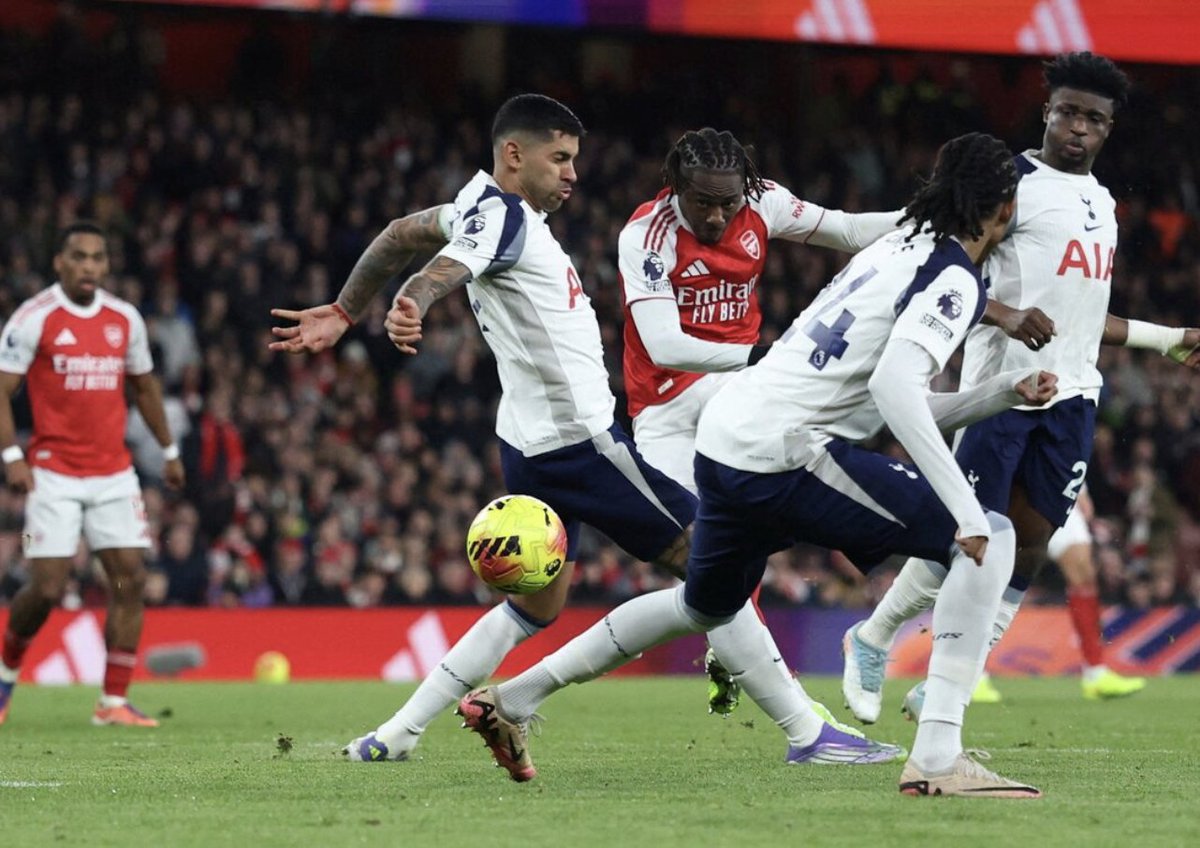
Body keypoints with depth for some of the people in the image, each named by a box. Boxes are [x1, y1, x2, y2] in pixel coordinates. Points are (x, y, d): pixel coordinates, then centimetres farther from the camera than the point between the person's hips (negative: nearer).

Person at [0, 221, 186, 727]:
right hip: (54, 474, -4)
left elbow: (144, 385, 21)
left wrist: (168, 450, 23)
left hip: (114, 472, 5)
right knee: (47, 589, -9)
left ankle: (114, 702, -1)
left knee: (130, 579, -6)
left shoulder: (125, 319, 8)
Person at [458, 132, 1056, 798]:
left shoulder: (902, 247, 21)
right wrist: (965, 509, -25)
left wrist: (1005, 392, 17)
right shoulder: (957, 278, -7)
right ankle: (937, 758, -18)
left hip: (724, 437, 9)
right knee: (990, 540, -9)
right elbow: (895, 386, -24)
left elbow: (905, 410, 25)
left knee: (706, 606, 33)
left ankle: (510, 699, 39)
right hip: (785, 455, -9)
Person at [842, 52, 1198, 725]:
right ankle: (872, 642, 13)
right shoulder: (1010, 182, -5)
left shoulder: (1102, 202, 20)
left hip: (1072, 392, 7)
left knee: (1031, 541, 2)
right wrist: (1004, 315, -27)